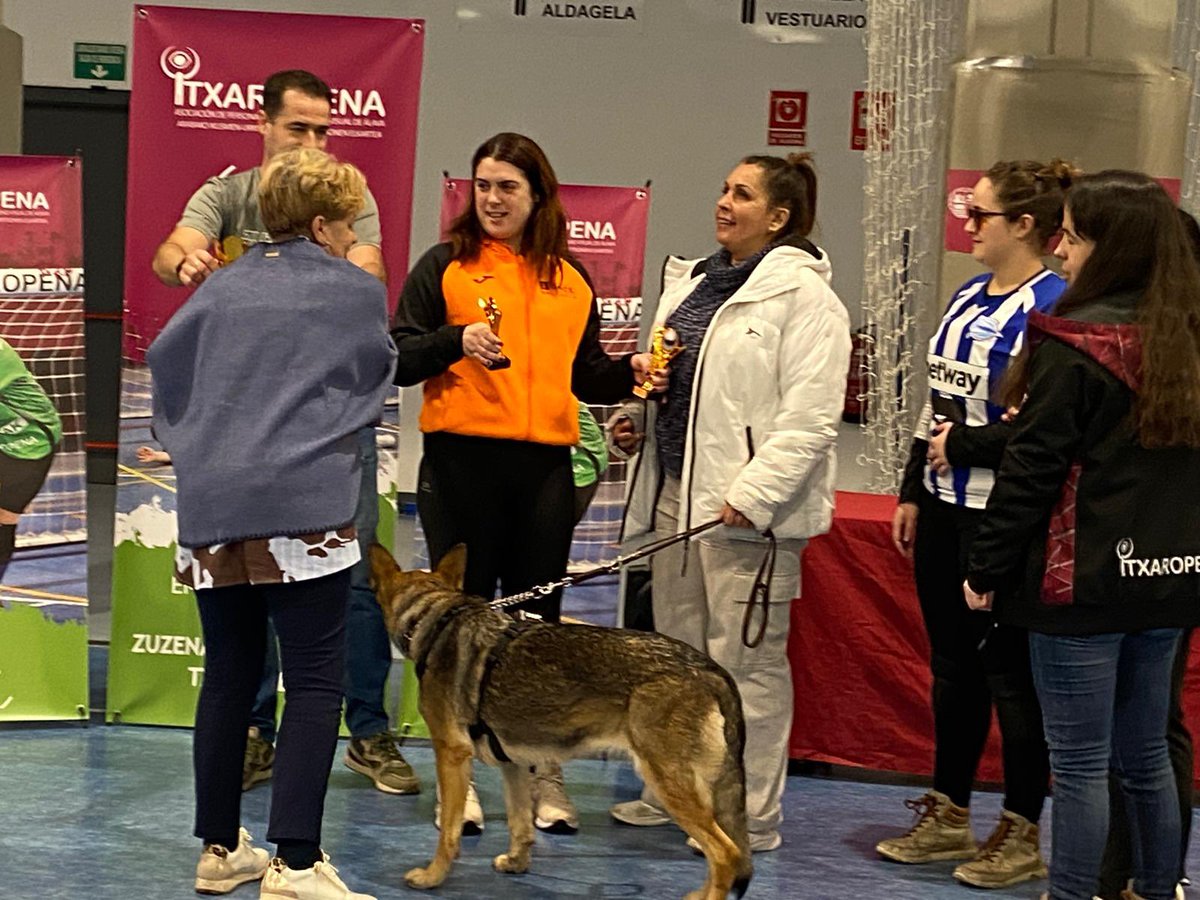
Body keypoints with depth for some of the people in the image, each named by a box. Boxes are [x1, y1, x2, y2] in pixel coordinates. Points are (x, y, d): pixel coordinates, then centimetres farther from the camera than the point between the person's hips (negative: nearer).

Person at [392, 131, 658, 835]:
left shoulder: (570, 280, 15)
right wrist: (457, 341, -16)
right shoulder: (445, 266, 4)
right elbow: (397, 360, 0)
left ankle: (545, 776, 12)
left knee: (537, 619, 6)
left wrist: (631, 373, 1)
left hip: (546, 466, 3)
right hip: (461, 460, -3)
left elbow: (587, 376, 20)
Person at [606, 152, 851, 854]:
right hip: (675, 492, 9)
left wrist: (753, 496, -24)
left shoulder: (803, 295, -11)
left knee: (747, 661, -1)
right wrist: (637, 417, 10)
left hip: (746, 506, -9)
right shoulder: (694, 281, 16)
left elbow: (810, 418, -18)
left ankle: (752, 818, 8)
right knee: (678, 652, 16)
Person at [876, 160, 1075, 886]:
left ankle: (1022, 834, 14)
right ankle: (949, 815, 27)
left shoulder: (1053, 307, -16)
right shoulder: (968, 297, 11)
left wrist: (963, 443, -14)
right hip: (945, 506, 8)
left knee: (1010, 669, 1)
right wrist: (913, 493, 16)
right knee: (952, 662, 15)